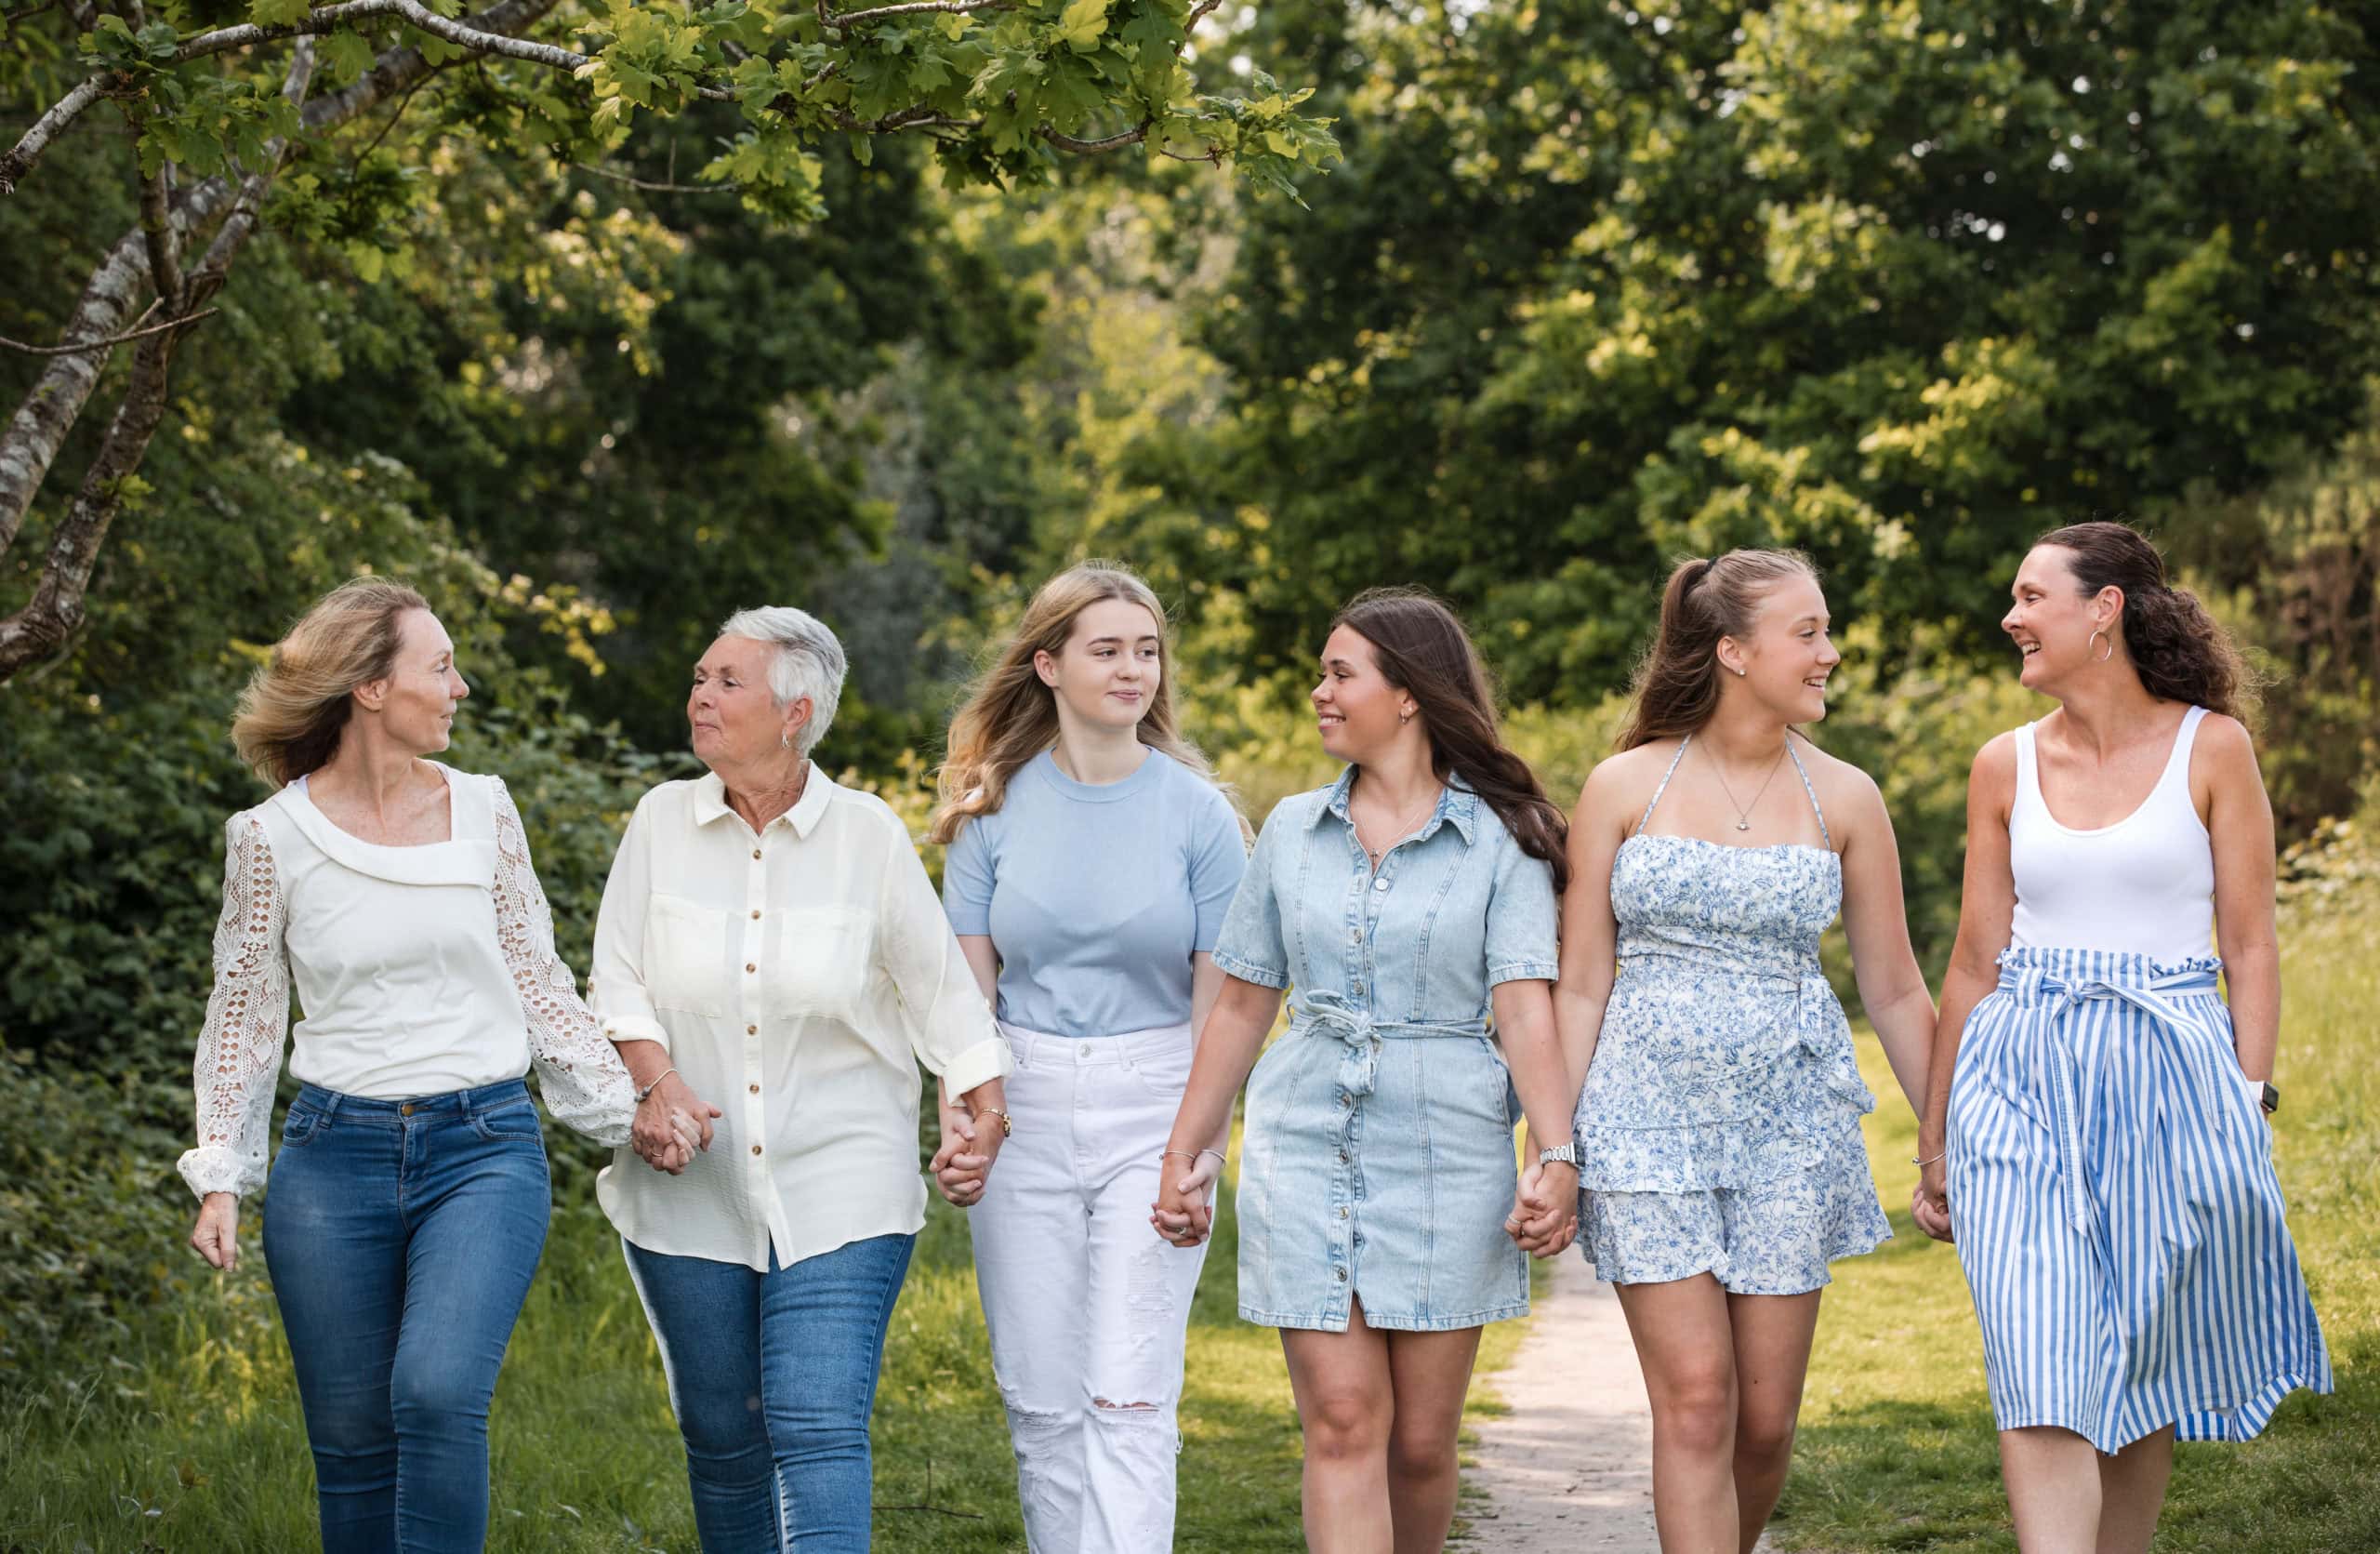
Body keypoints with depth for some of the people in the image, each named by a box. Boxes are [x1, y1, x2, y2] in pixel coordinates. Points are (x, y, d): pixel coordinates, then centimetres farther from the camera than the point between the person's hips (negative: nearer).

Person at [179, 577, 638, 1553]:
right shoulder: (272, 838, 0)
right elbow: (244, 1017, 7)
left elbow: (536, 982, 13)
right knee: (352, 1436, 4)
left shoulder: (483, 811, 5)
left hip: (484, 1149, 0)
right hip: (335, 1153, 0)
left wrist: (626, 1111, 9)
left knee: (439, 1393, -21)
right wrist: (219, 1179, 2)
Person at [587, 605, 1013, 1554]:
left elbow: (939, 986, 4)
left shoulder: (868, 834, -1)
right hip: (693, 1191, 3)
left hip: (837, 1193, -3)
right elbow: (617, 982, 3)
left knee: (819, 1430, -13)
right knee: (721, 1435, 9)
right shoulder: (663, 820, 4)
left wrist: (989, 1115, -5)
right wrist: (659, 1085, -14)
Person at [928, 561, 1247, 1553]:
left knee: (1129, 1400, -9)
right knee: (1042, 1400, 6)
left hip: (1152, 1110, -2)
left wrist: (1205, 1147, -7)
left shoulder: (1195, 811, 0)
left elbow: (1219, 996, 0)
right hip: (1024, 1111, 2)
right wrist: (956, 1116, -10)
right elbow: (969, 981, 4)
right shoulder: (995, 808, 4)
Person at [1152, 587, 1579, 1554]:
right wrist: (1185, 1153, 12)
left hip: (1446, 1152, -2)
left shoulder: (1502, 838, -1)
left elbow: (1525, 1010, -9)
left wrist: (1556, 1156, -20)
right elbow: (1241, 1005, 13)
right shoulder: (1293, 830, 9)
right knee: (1342, 1425, -7)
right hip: (1307, 1150, 2)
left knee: (1422, 1441, 4)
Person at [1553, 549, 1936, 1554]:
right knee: (1694, 1399, -9)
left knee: (1765, 1416, 3)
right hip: (1649, 1119, -2)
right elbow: (1580, 985, 2)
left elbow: (1893, 991, 10)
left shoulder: (1843, 799, 4)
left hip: (1789, 1124, 2)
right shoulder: (1625, 787, 0)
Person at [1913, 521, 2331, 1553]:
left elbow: (2251, 950, 2)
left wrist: (2248, 1106, -6)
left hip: (2168, 1071, -1)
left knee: (2143, 1365, 8)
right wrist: (1935, 1144, 13)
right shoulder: (2005, 767, 8)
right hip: (2023, 1079, 1)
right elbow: (1976, 962, 12)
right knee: (2042, 1374, -12)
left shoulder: (2212, 748, 1)